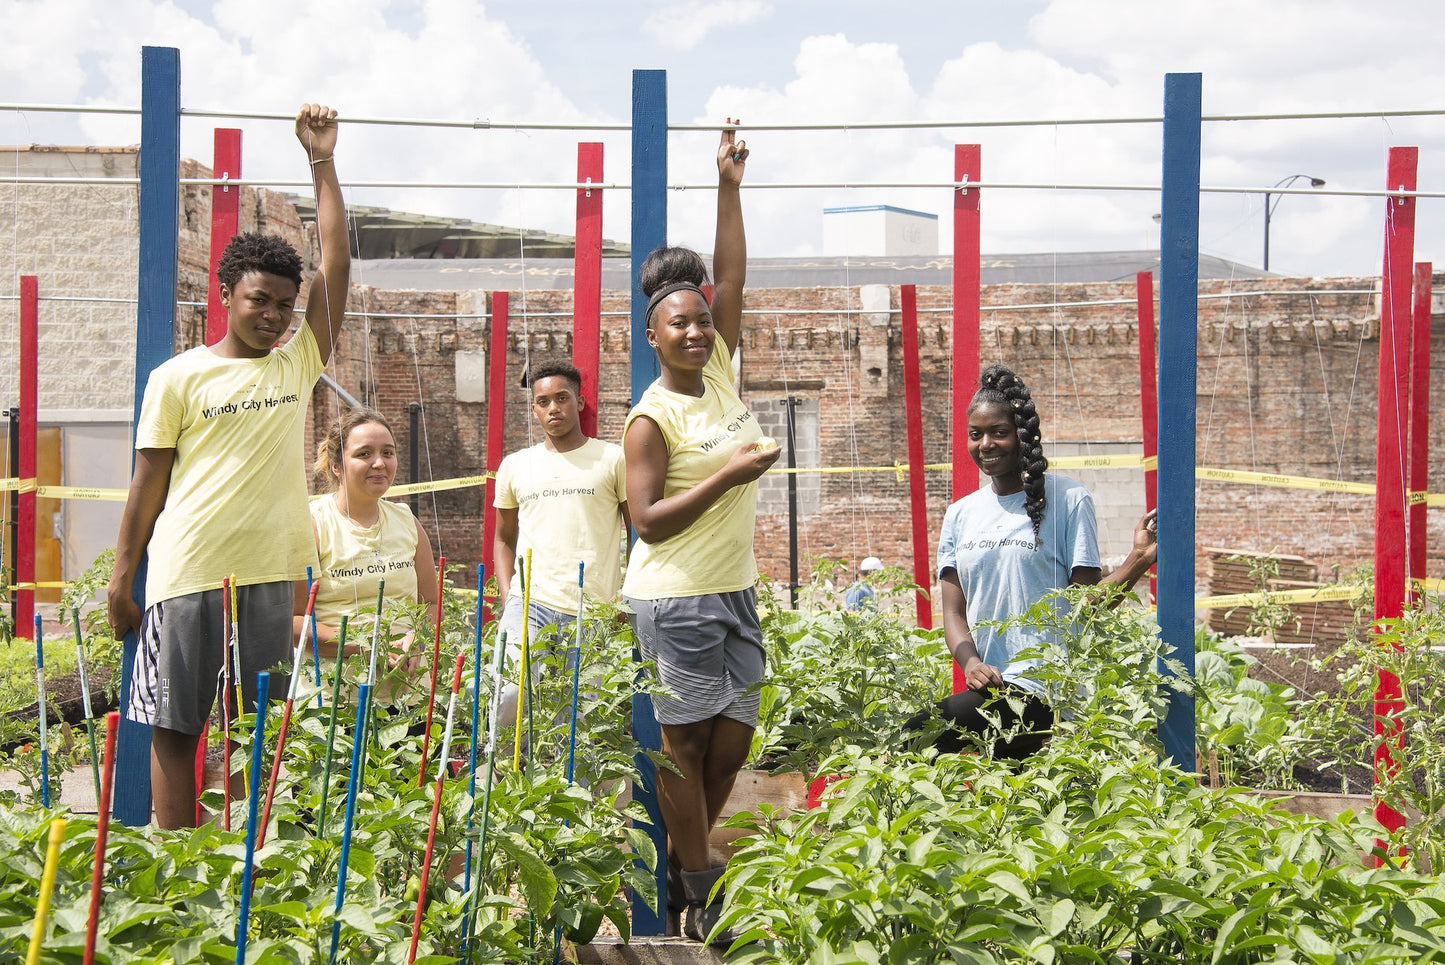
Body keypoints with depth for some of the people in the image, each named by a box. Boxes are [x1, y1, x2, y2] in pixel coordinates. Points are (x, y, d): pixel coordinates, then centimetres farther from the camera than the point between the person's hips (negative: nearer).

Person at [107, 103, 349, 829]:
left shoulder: (298, 365, 10)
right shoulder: (178, 378, 1)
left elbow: (337, 264, 4)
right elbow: (149, 483, 3)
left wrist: (322, 161, 2)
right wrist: (121, 579, 0)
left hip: (269, 576, 3)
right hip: (185, 578, -3)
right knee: (173, 729, 1)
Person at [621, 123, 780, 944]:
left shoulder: (719, 374, 8)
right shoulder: (651, 419, -12)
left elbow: (733, 278, 8)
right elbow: (648, 521, -15)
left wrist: (730, 188, 7)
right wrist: (727, 475, -18)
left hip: (735, 592, 8)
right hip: (676, 600, -8)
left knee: (733, 741, 9)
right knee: (686, 742, -1)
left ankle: (679, 867, 23)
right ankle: (698, 892, 8)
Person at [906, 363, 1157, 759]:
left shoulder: (1067, 500, 0)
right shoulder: (960, 515, 15)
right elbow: (953, 610, 12)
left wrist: (1139, 560, -21)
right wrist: (970, 662, -9)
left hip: (1043, 689, -6)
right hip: (989, 686, 6)